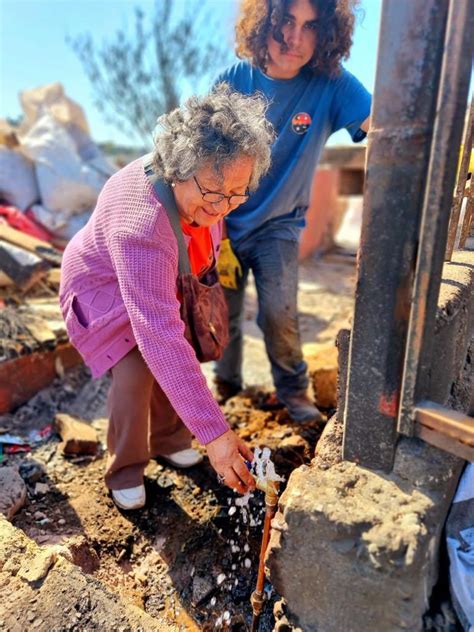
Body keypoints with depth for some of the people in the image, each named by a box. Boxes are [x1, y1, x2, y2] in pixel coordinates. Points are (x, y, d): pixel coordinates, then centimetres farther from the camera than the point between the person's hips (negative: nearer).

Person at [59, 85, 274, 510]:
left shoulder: (197, 183, -22)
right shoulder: (141, 228, -44)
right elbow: (162, 340, -48)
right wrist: (214, 432, -46)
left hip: (159, 282, 6)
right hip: (104, 288, -6)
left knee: (171, 365, -4)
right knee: (137, 370, -23)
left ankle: (168, 439, 24)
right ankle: (125, 469, 4)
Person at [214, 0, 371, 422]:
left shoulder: (331, 85, -12)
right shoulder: (233, 80, -9)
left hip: (279, 225, -1)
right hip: (226, 223, 2)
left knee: (279, 313, -13)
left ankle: (293, 388, 16)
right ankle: (226, 382, 35)